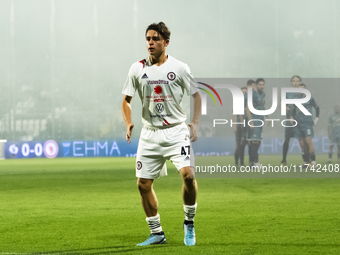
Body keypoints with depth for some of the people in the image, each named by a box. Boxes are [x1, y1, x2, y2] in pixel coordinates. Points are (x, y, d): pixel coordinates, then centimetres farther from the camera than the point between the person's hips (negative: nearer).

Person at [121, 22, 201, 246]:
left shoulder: (179, 68, -3)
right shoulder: (138, 69, 2)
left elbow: (196, 95, 6)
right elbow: (127, 99, 12)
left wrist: (195, 123, -6)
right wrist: (129, 124, -4)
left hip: (176, 131, -3)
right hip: (150, 133, 3)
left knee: (187, 173, -22)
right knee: (143, 184, 1)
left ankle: (189, 224, -1)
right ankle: (157, 233, 16)